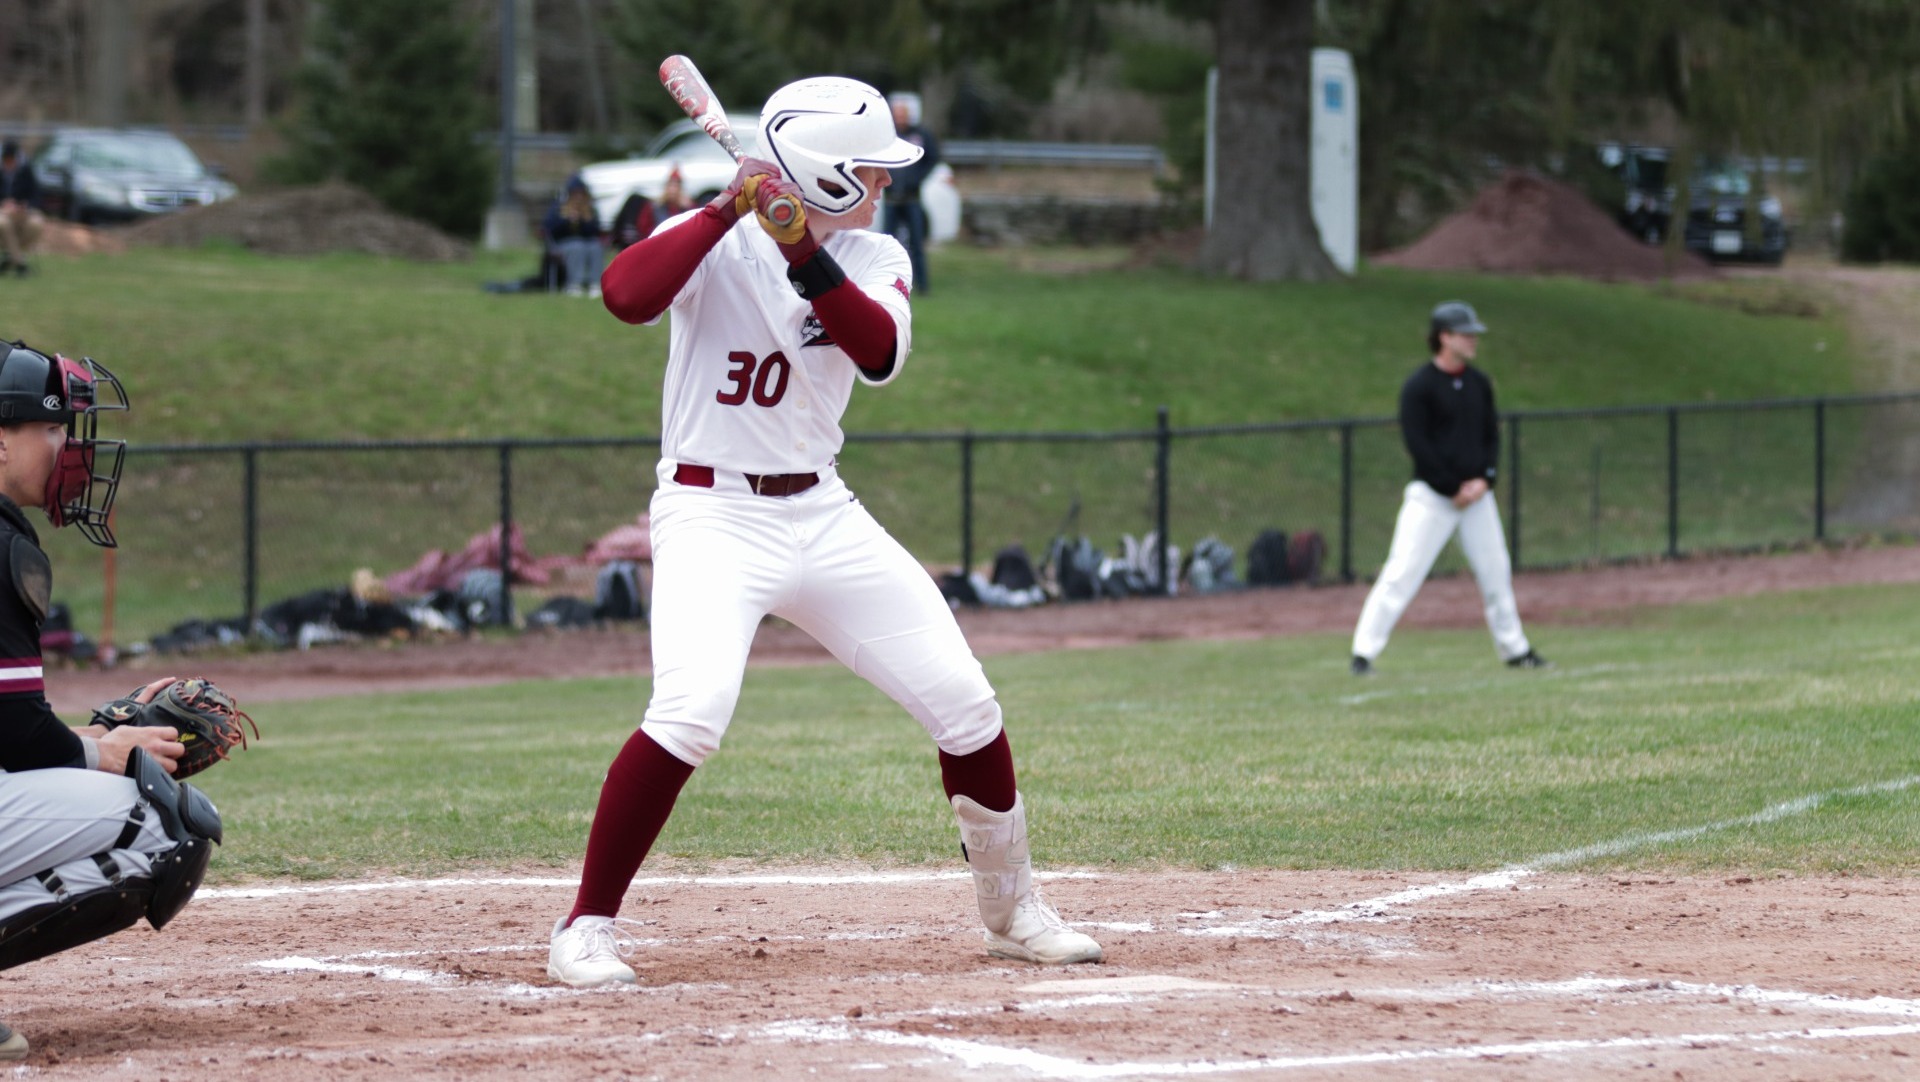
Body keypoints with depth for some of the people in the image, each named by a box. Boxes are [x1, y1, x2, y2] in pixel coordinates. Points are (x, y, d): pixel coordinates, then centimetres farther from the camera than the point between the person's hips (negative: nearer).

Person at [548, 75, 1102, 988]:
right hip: (713, 512, -6)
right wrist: (729, 210, -29)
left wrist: (804, 256, -28)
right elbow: (625, 294, -28)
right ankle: (587, 928, -16)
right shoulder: (717, 243, -8)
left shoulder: (873, 260, 5)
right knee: (691, 712, -28)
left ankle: (1012, 910, 24)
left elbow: (880, 353, -16)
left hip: (823, 514, 6)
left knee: (964, 703, 4)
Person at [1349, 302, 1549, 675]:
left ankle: (1515, 649, 23)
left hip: (1475, 494, 6)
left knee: (1496, 573, 10)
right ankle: (1364, 652, -8)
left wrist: (1484, 480, -4)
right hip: (1431, 495, -6)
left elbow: (1492, 435, 13)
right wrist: (1453, 488, -14)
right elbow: (1417, 444, -13)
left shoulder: (1479, 383, 10)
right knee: (1402, 574, -10)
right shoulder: (1419, 386, -9)